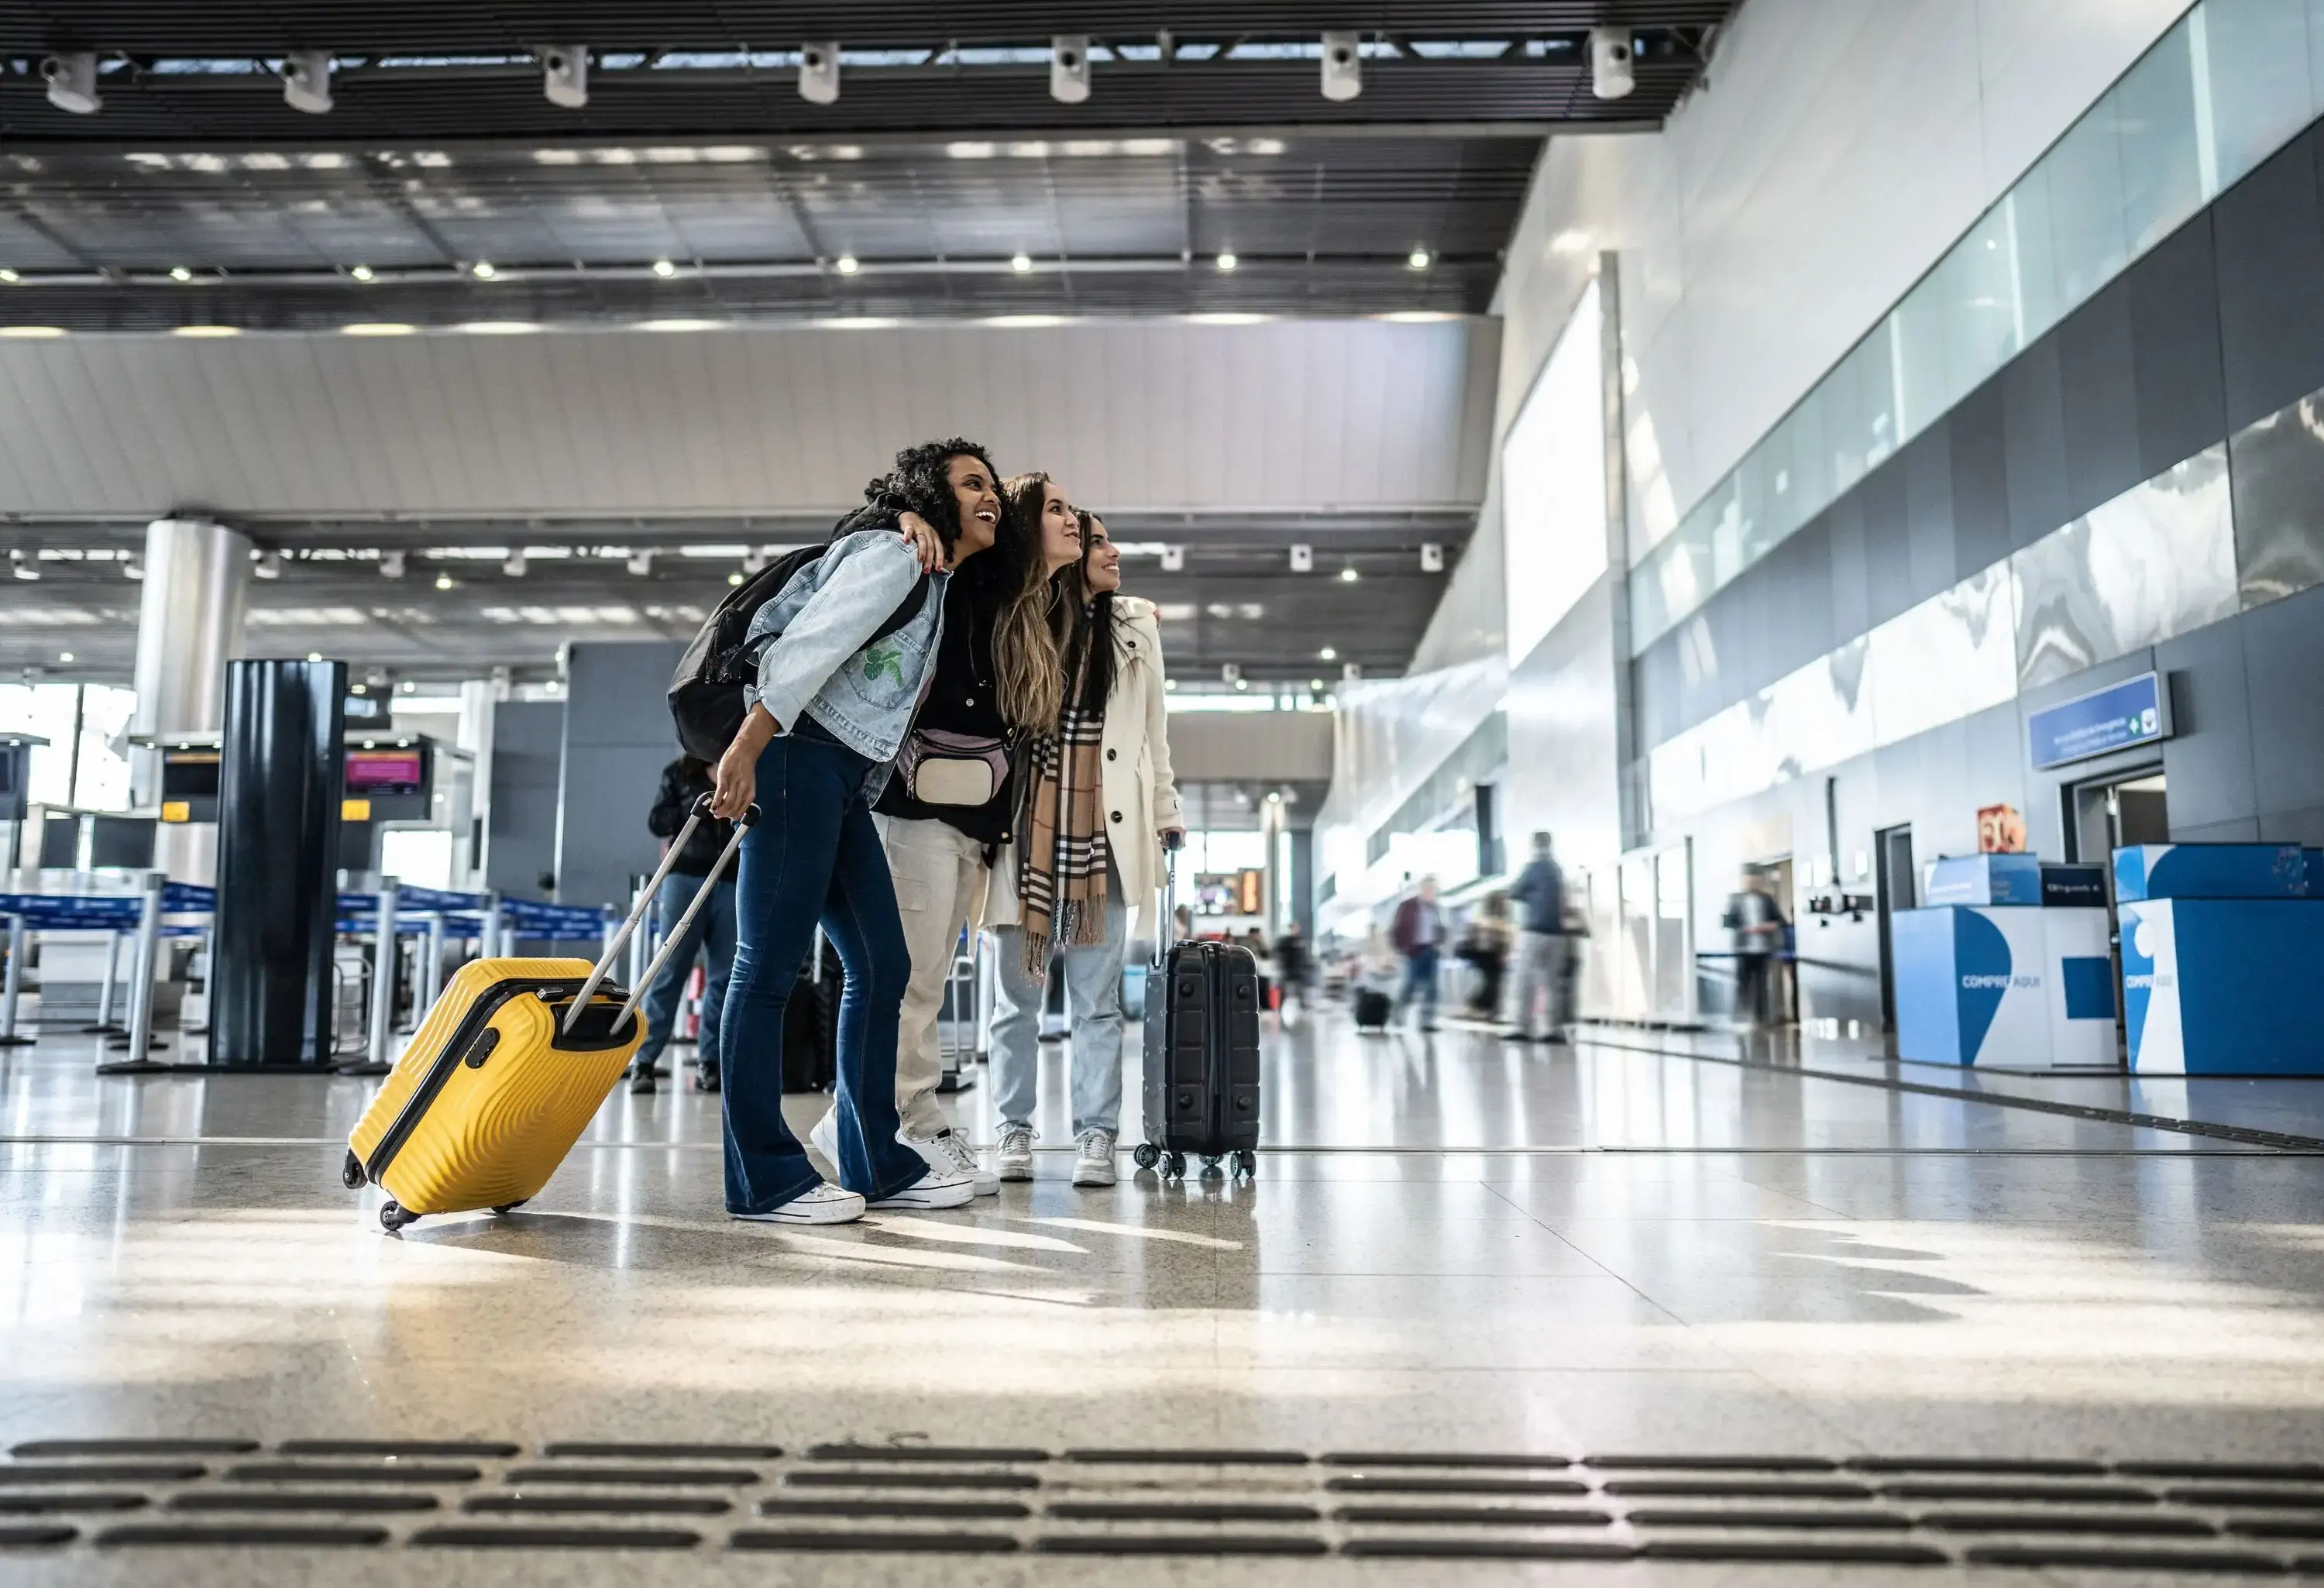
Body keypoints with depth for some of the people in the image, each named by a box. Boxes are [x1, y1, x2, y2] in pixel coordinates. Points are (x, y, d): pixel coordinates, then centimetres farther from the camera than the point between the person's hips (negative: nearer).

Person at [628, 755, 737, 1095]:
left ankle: (708, 1062, 3)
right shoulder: (678, 772, 12)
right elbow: (656, 822, 4)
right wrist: (698, 808, -9)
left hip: (733, 883, 2)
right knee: (669, 971, -5)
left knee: (724, 977, -1)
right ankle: (644, 1060, -2)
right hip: (685, 878, -2)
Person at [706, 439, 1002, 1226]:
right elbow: (808, 645, -17)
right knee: (769, 966, -7)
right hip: (800, 757, -10)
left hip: (848, 783, 10)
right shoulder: (894, 556, -5)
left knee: (882, 966, 7)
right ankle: (763, 1176, -3)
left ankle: (877, 1165, 13)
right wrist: (745, 750, -25)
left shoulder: (939, 590, 23)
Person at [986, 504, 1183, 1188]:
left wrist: (1165, 813, 15)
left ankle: (1095, 1137, 7)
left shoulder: (1135, 625, 14)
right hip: (1027, 834, -1)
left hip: (1106, 834, 2)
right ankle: (1014, 1131, 16)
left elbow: (1154, 730, 16)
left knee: (1098, 998, 2)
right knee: (1017, 995, 6)